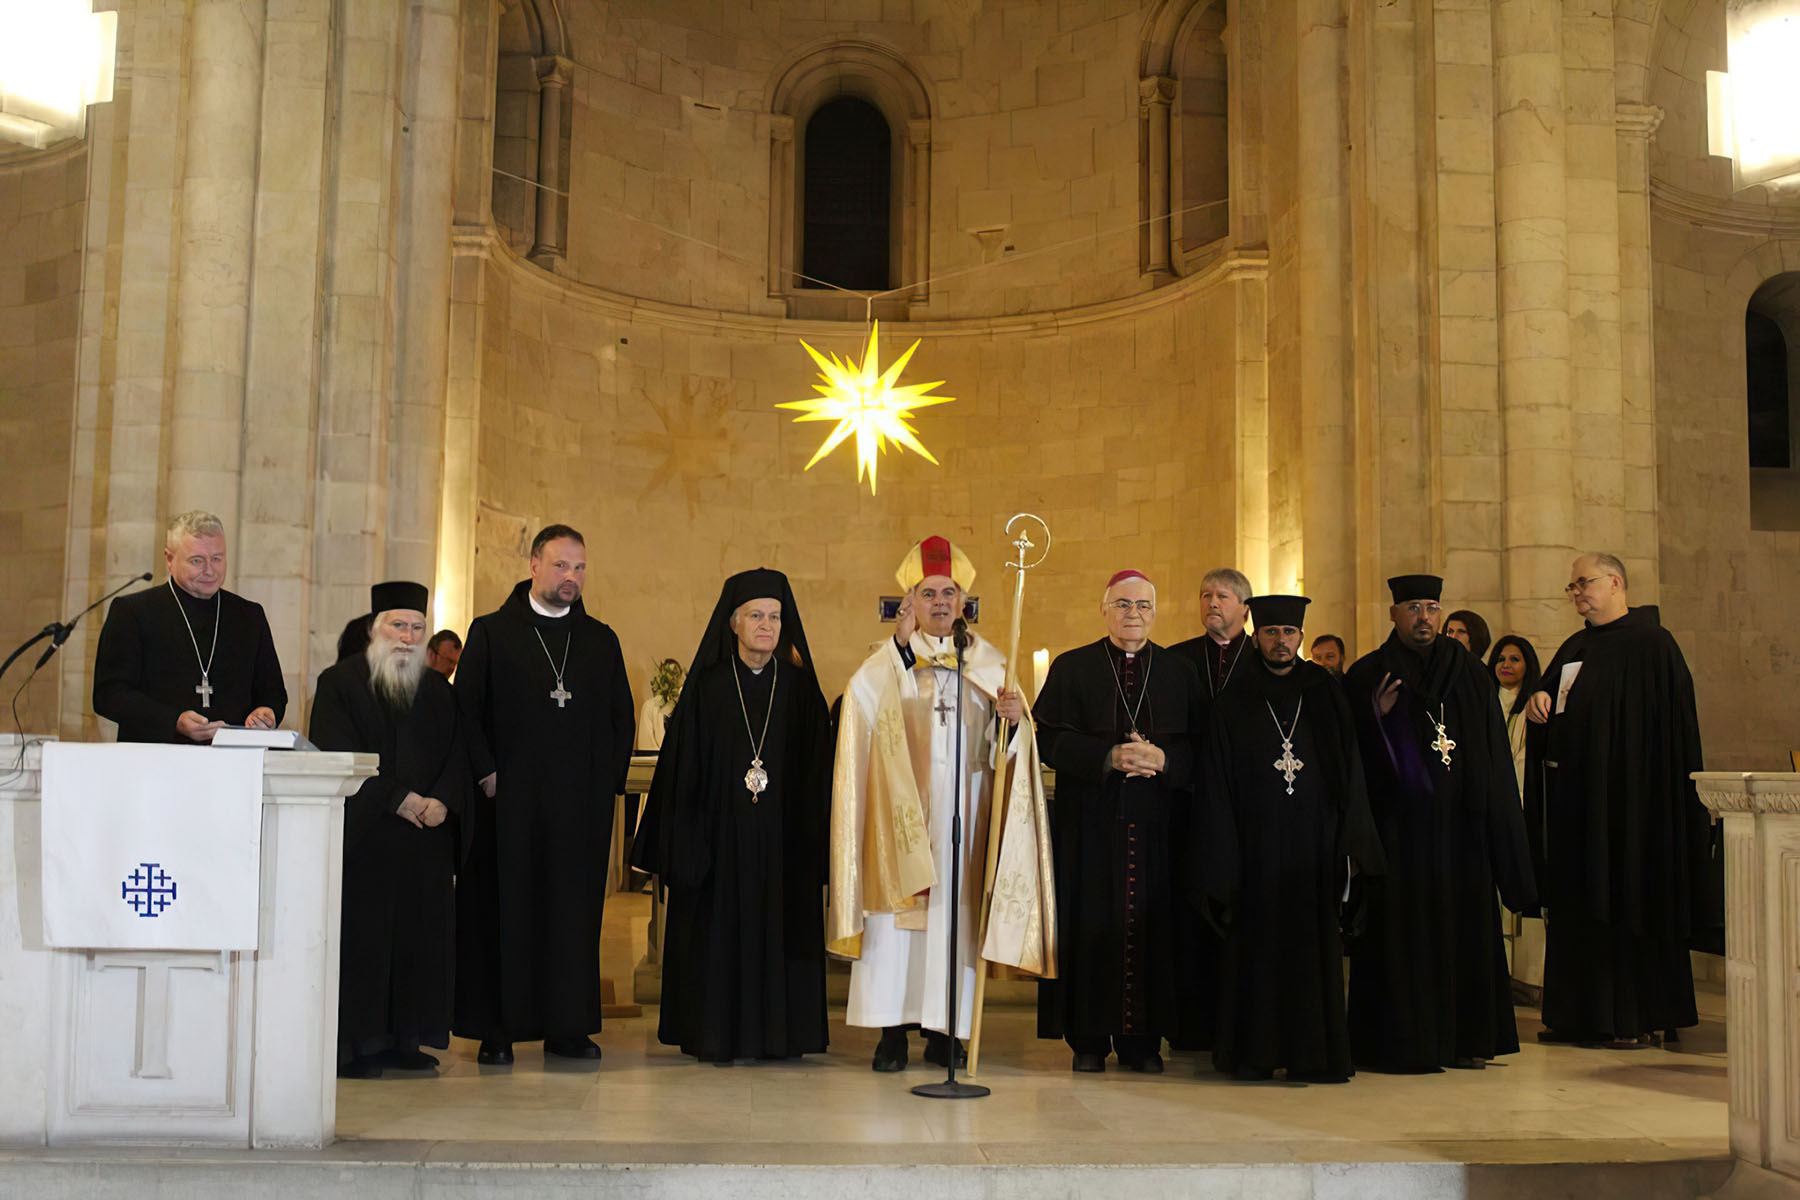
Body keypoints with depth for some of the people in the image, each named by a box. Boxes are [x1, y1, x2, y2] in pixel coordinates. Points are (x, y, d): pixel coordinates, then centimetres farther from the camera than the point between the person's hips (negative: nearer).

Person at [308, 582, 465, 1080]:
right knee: (361, 936, -5)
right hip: (362, 833, -4)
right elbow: (338, 755, -9)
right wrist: (399, 798, -15)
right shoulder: (339, 682, 1)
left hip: (427, 834, 5)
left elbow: (457, 754, 9)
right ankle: (353, 1043, 2)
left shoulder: (437, 690, 15)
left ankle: (405, 1038, 11)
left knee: (420, 935, 3)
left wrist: (442, 801, -11)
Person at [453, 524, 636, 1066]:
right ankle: (497, 1029, 9)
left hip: (581, 801, 3)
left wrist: (609, 780, 4)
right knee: (505, 908, 1)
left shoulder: (601, 641, 13)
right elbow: (465, 708, 0)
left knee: (574, 909, 4)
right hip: (509, 798, -3)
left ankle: (567, 1026, 13)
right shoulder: (491, 632, 4)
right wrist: (487, 772, -9)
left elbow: (622, 716, 15)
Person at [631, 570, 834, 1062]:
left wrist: (812, 838, -2)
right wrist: (688, 842, -7)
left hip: (782, 836, 1)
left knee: (780, 927, 3)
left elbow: (816, 772, 5)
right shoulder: (706, 688, 1)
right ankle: (716, 1034, 11)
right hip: (722, 834, -1)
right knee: (719, 929, 1)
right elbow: (683, 768, 0)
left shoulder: (800, 688, 5)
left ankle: (778, 1033, 13)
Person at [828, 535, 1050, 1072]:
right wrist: (902, 645, -21)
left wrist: (1012, 719, -16)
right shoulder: (887, 660, 3)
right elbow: (864, 701, -20)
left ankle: (943, 1030, 13)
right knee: (895, 910, -4)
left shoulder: (990, 664, 9)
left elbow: (1004, 749, 5)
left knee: (955, 914, 3)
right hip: (902, 811, -2)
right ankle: (892, 1031, 4)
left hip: (964, 810, 2)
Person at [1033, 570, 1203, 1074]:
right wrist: (1108, 757, -16)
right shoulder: (1071, 669, 6)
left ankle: (1143, 1039, 9)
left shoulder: (1181, 673, 11)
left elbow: (1201, 746, 6)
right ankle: (1089, 1040, 8)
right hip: (1090, 823, -1)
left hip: (1157, 825, 1)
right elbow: (1048, 738, -4)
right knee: (1091, 927, -1)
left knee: (1149, 926, 0)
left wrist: (1163, 759, -13)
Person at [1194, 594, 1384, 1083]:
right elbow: (1215, 785, 2)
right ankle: (1256, 1053, 10)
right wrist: (1221, 857, -6)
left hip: (1314, 843, 1)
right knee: (1258, 944, 2)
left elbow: (1351, 773, 6)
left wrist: (1349, 844, -3)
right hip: (1256, 845, -1)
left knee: (1314, 945, 2)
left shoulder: (1326, 695, 8)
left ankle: (1314, 1053, 9)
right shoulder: (1235, 702, 5)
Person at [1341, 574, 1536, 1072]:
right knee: (1401, 931, -2)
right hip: (1398, 824, -3)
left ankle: (1464, 1036, 15)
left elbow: (1493, 755, 11)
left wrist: (1494, 821, 4)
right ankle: (1400, 1040, 4)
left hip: (1459, 822, 3)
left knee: (1464, 926, 5)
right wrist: (1376, 715, -19)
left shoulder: (1468, 672, 10)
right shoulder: (1367, 676, 2)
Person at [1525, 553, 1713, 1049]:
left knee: (1626, 900, -3)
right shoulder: (1575, 647, 16)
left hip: (1625, 795, -7)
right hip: (1572, 794, 8)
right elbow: (1549, 691, 20)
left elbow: (1672, 725, -11)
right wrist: (1538, 699, -4)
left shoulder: (1651, 644, -6)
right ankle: (1579, 1013, 14)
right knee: (1575, 904, 8)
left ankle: (1637, 1017, 5)